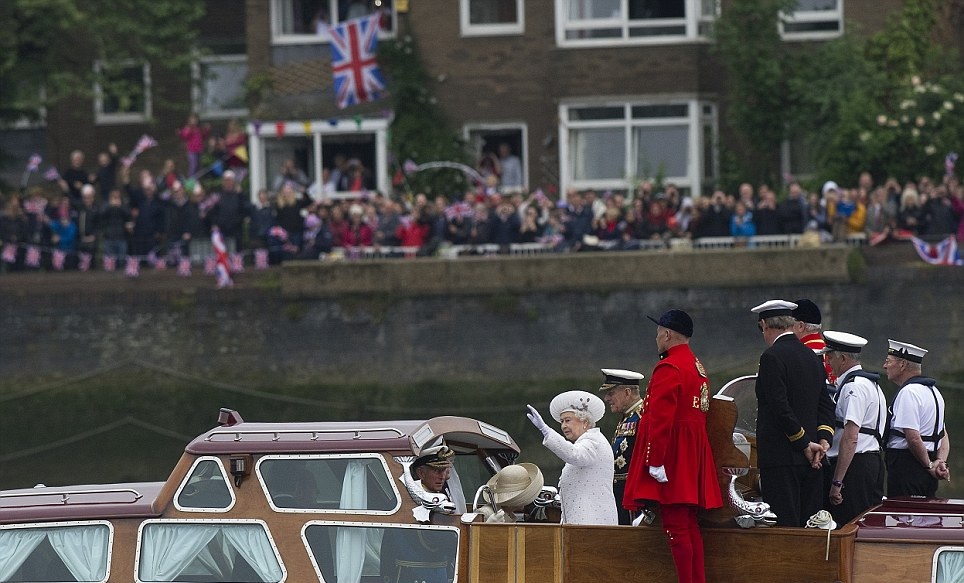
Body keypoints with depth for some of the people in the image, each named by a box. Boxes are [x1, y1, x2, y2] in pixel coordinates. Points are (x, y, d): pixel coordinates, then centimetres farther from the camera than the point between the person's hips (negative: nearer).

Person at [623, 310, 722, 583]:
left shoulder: (668, 368, -14)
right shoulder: (697, 367, 16)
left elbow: (661, 418, -21)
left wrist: (655, 461, -22)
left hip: (672, 456, -10)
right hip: (693, 454, 10)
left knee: (675, 525, -9)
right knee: (689, 524, 11)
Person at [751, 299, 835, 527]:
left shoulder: (772, 357, -10)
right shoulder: (811, 356, 15)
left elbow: (780, 406, -16)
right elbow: (826, 404, 14)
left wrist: (805, 443, -10)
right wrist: (823, 440, 3)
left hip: (781, 457, -8)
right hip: (809, 459, 8)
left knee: (785, 525, -9)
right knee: (809, 524, 8)